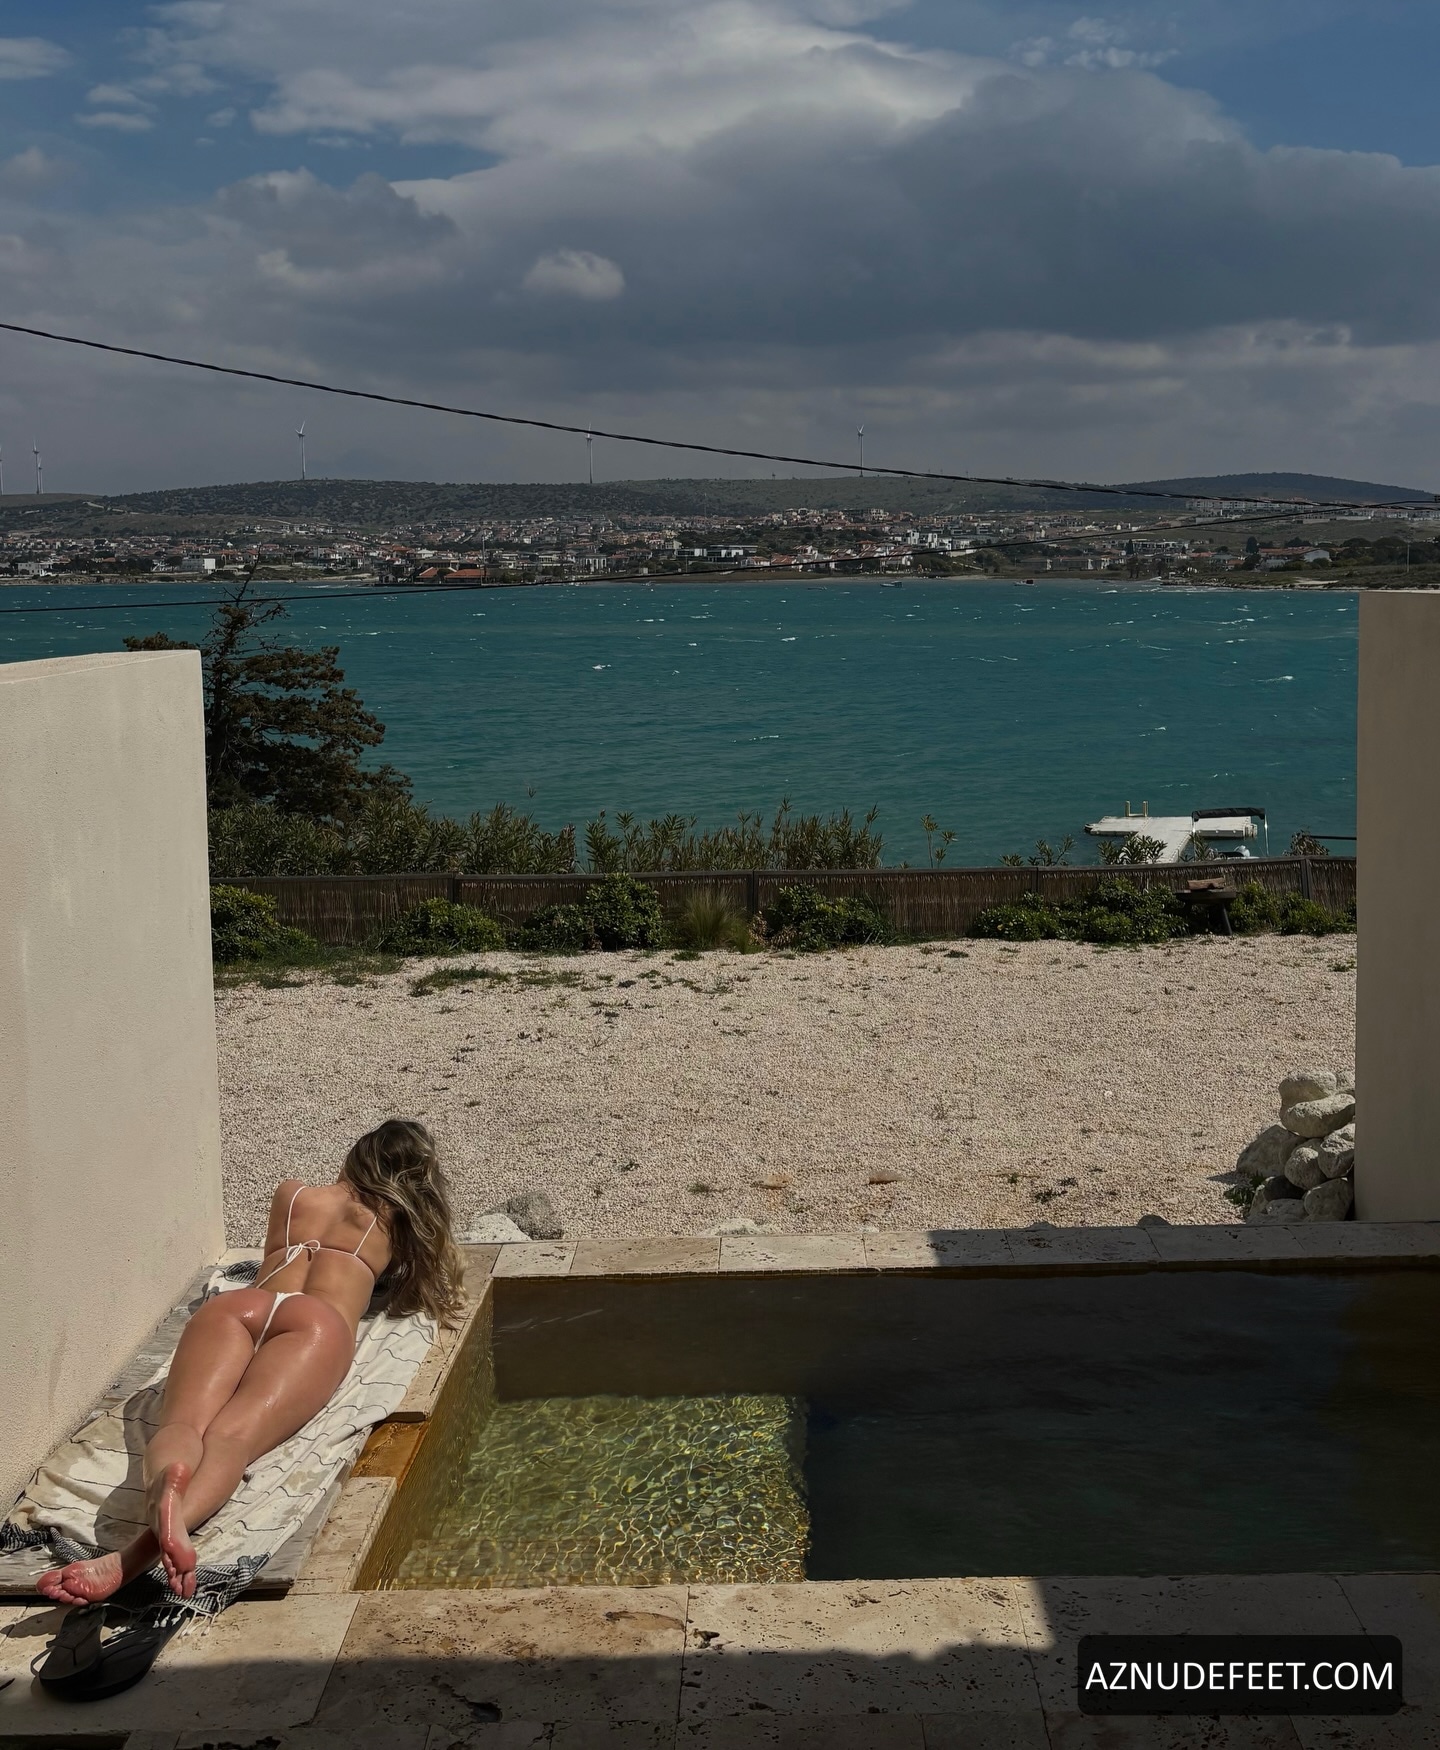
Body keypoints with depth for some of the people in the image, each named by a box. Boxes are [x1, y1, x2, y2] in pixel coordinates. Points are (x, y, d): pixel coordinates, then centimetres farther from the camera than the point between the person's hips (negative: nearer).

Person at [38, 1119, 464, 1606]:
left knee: (183, 1425, -24)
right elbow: (432, 1285, 52)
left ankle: (166, 1480, -64)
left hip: (236, 1304, 3)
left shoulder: (291, 1194, 39)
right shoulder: (399, 1221, 33)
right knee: (231, 1436, -28)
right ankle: (139, 1552, -61)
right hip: (320, 1322, -2)